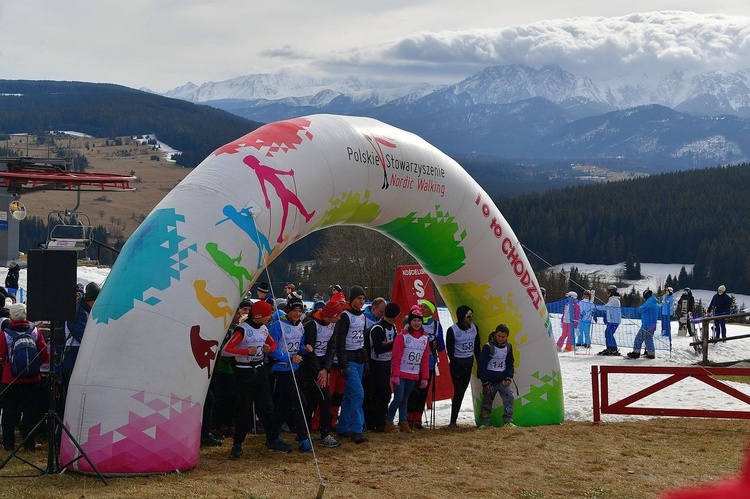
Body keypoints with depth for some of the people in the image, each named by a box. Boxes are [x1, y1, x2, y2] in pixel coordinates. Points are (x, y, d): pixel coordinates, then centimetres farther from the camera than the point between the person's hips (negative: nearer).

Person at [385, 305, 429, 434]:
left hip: (414, 375, 5)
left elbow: (425, 359, 10)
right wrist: (395, 375, -15)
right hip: (401, 374, -5)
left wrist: (425, 377, 7)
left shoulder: (425, 338, 7)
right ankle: (389, 423, 2)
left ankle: (403, 423, 16)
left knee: (405, 399, 12)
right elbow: (395, 357, -11)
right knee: (398, 398, -9)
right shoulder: (402, 336, -9)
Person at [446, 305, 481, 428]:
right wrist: (455, 368, -15)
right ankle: (453, 421, -8)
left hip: (469, 362, 5)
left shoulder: (474, 327, 3)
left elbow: (476, 347, 10)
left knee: (462, 392, 6)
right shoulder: (452, 330, -12)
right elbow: (450, 350, -11)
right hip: (457, 362, -5)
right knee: (459, 391, -12)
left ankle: (454, 420, 12)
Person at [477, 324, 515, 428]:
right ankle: (484, 423, 16)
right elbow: (482, 365, -11)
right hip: (490, 380, -4)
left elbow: (510, 363, 12)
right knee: (487, 401, 5)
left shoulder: (508, 347, 2)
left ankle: (508, 421, 1)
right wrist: (485, 382, -12)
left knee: (509, 398, -7)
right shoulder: (488, 347, -13)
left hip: (502, 379, 4)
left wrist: (508, 378, 0)